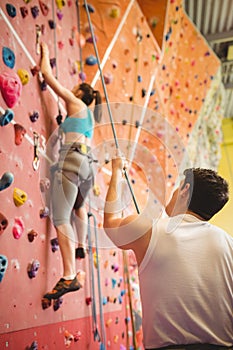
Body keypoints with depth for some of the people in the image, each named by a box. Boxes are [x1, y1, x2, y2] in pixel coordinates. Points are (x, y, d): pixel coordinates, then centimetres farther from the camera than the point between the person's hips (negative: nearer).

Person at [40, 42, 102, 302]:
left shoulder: (75, 103, 8)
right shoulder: (90, 115, 26)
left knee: (60, 218, -15)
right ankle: (81, 247, 47)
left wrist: (45, 53, 26)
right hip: (87, 163, 9)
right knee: (79, 206, 34)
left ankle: (69, 277, -23)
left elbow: (47, 75, 10)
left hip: (71, 161, -8)